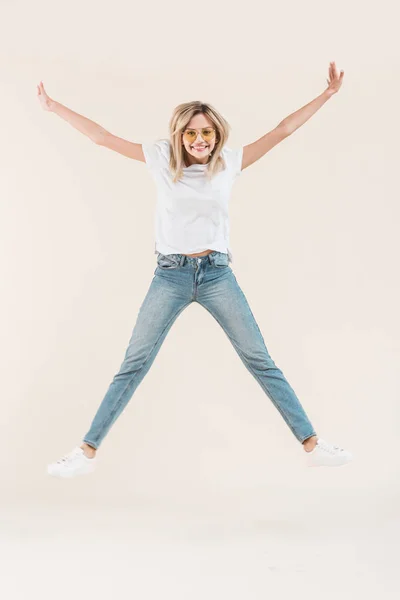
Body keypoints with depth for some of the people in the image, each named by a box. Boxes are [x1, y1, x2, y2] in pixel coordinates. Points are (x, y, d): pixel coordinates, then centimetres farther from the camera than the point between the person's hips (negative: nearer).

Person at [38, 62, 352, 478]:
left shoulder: (230, 162, 2)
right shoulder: (162, 158, 0)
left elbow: (282, 131, 5)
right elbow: (102, 137, 3)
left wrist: (327, 95, 5)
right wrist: (53, 106, 4)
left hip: (217, 275, 1)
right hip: (170, 275, 0)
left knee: (261, 362, 3)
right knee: (133, 366, 1)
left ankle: (312, 444, 8)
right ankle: (87, 452, 8)